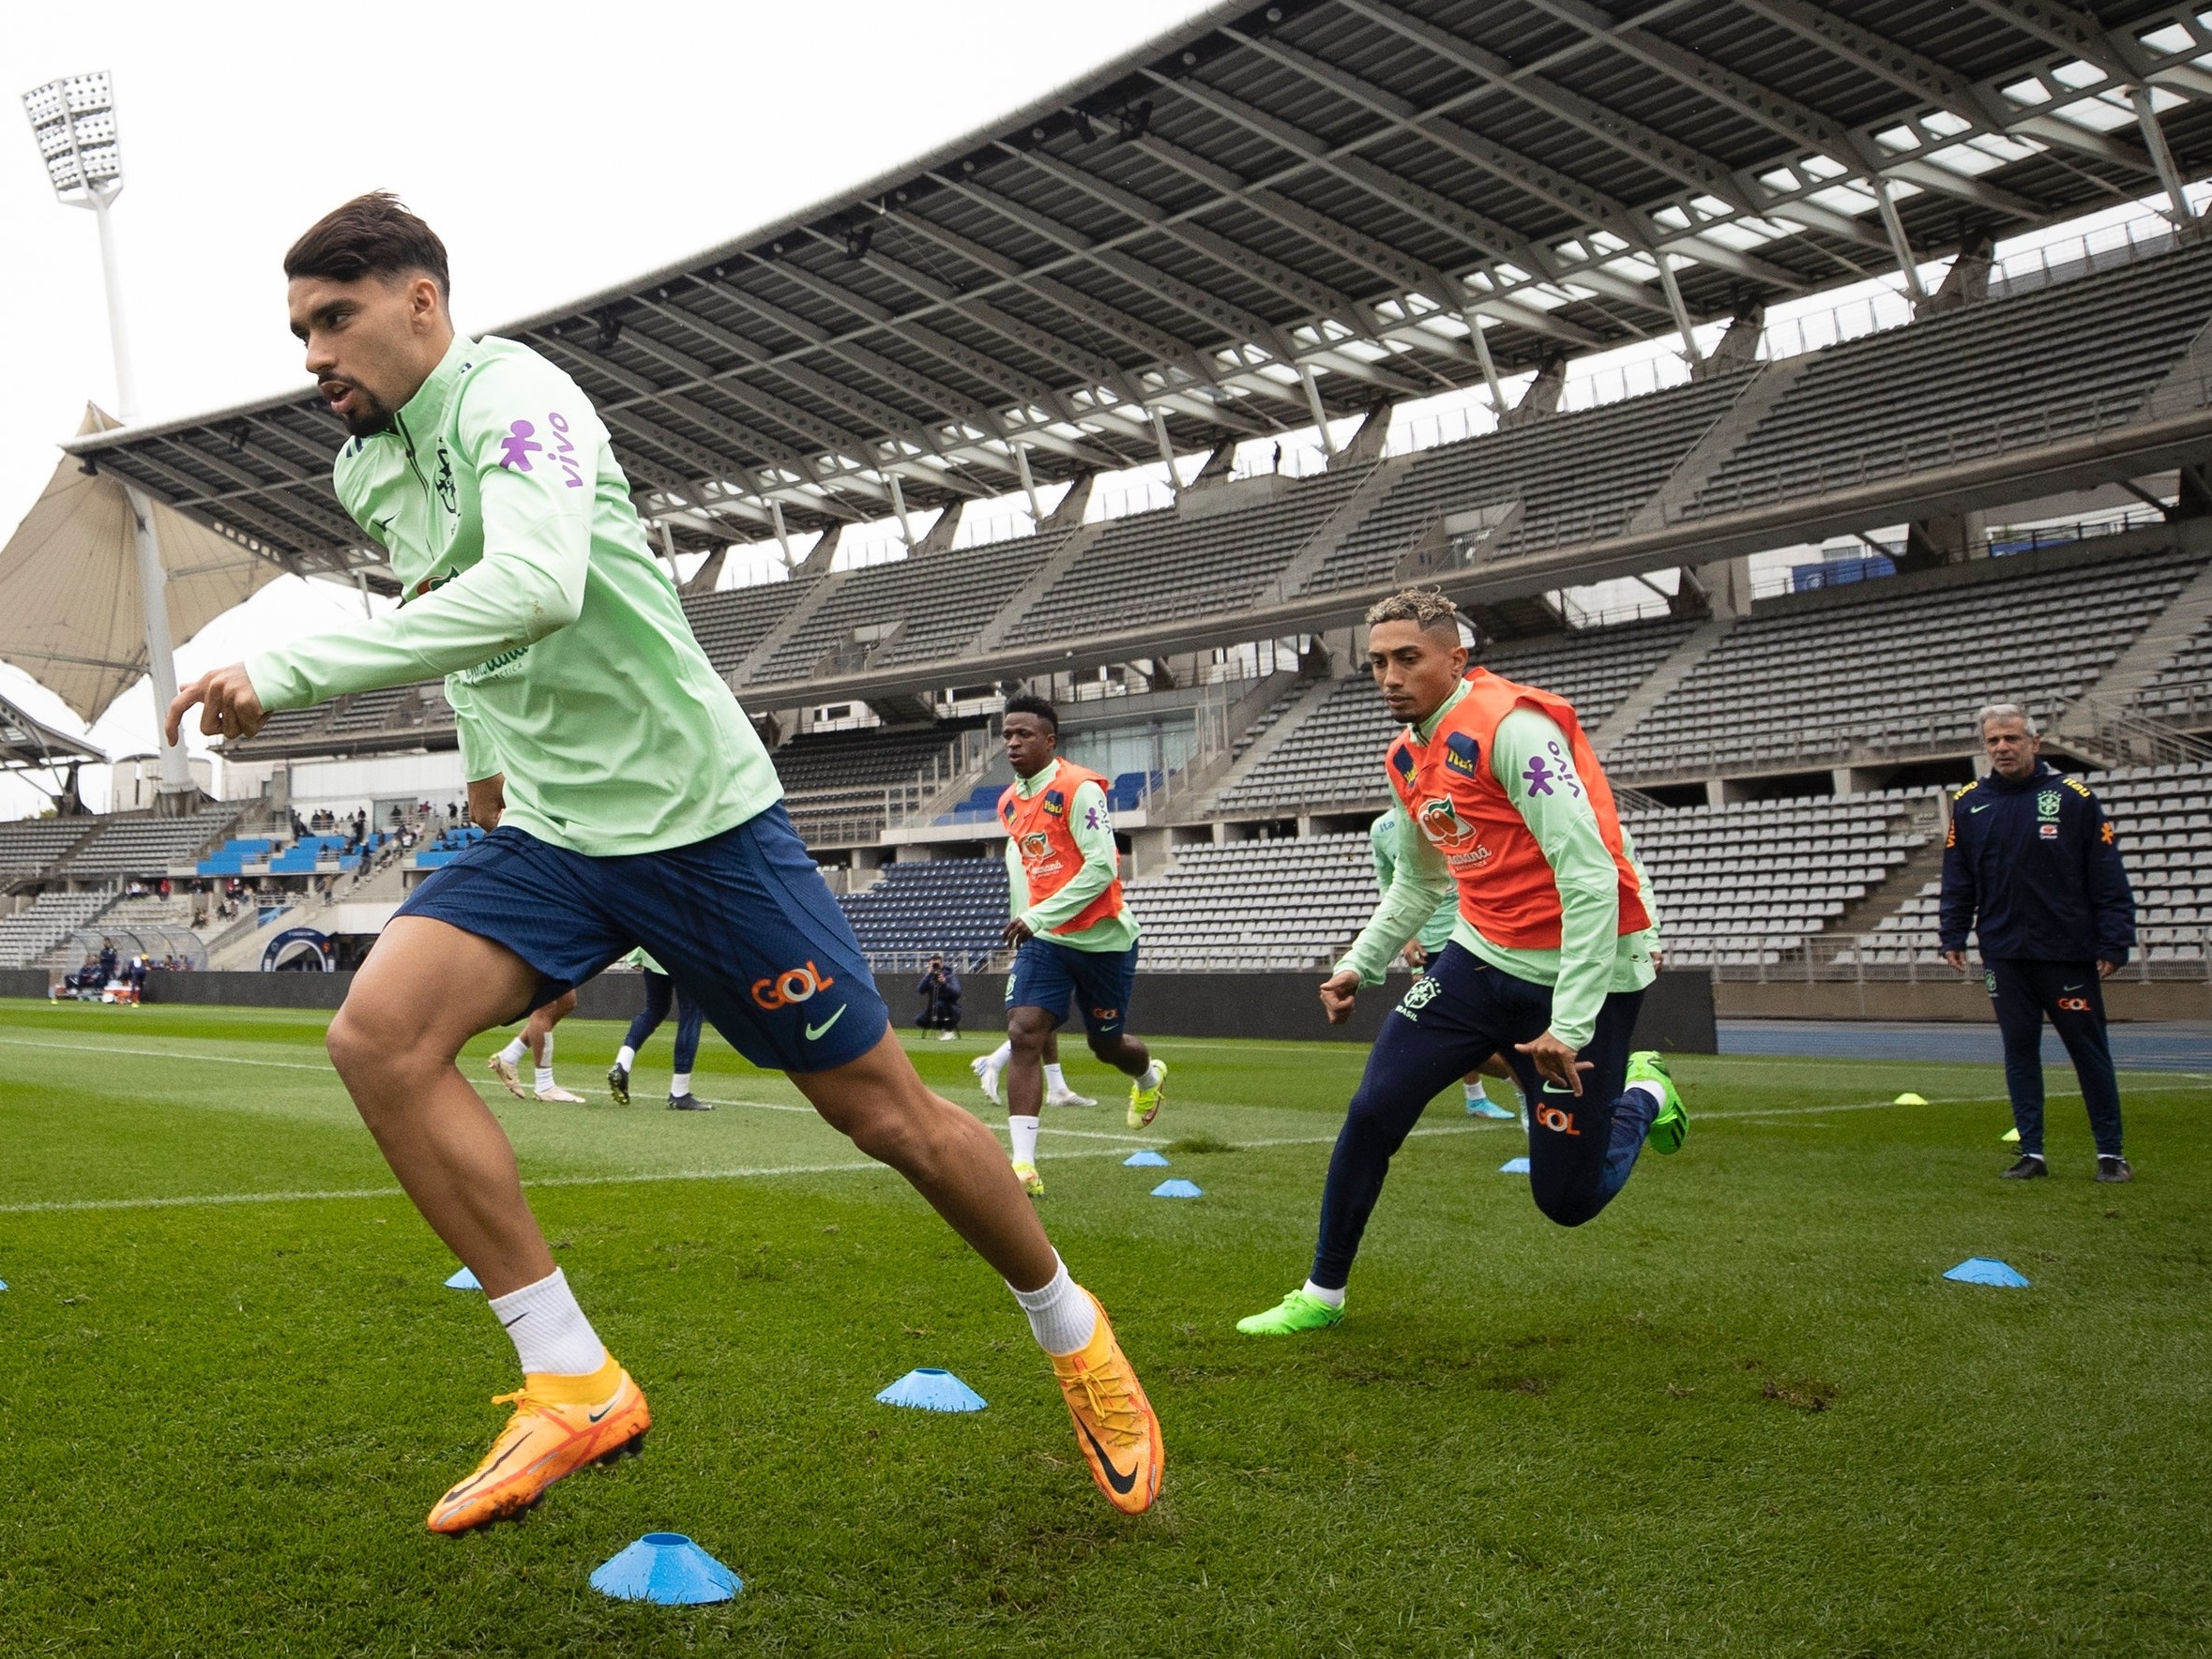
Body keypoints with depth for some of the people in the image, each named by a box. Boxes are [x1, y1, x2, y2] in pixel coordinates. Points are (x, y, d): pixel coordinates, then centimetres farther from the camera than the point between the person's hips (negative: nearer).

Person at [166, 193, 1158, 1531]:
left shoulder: (514, 395, -16)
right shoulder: (365, 468, 9)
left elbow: (537, 589, -37)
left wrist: (289, 672, -35)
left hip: (701, 817, -7)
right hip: (546, 833, 7)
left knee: (884, 1109, 0)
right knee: (379, 1034, -18)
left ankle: (1071, 1331, 26)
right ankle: (576, 1388, -11)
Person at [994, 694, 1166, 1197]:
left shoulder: (1080, 788, -16)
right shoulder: (1009, 803, 7)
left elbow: (1102, 867, -23)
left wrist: (1038, 917, -25)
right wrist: (1023, 923, 20)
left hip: (1102, 939, -5)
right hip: (1043, 939, 5)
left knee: (1106, 1044, 12)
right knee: (1024, 1032, -16)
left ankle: (1149, 1077, 50)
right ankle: (1023, 1165, -20)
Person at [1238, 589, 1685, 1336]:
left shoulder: (1512, 727, -21)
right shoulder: (1408, 757, 6)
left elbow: (1590, 877, -26)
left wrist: (1571, 1026, -27)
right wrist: (1358, 965, 18)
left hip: (1585, 970, -7)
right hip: (1482, 957, 7)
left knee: (1566, 1198, 0)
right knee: (1373, 1111, -3)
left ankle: (1641, 1097, 32)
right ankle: (1321, 1295, 15)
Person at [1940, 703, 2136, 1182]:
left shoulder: (2073, 797, -4)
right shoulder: (1968, 804, 5)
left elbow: (2108, 877, -4)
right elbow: (1957, 880, 11)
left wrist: (2113, 943, -8)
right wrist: (1953, 936, 4)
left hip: (2069, 952, -3)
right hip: (2004, 956, 3)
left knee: (2089, 1051, 4)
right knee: (2019, 1052, 7)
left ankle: (2110, 1152, 14)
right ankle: (2031, 1152, 14)